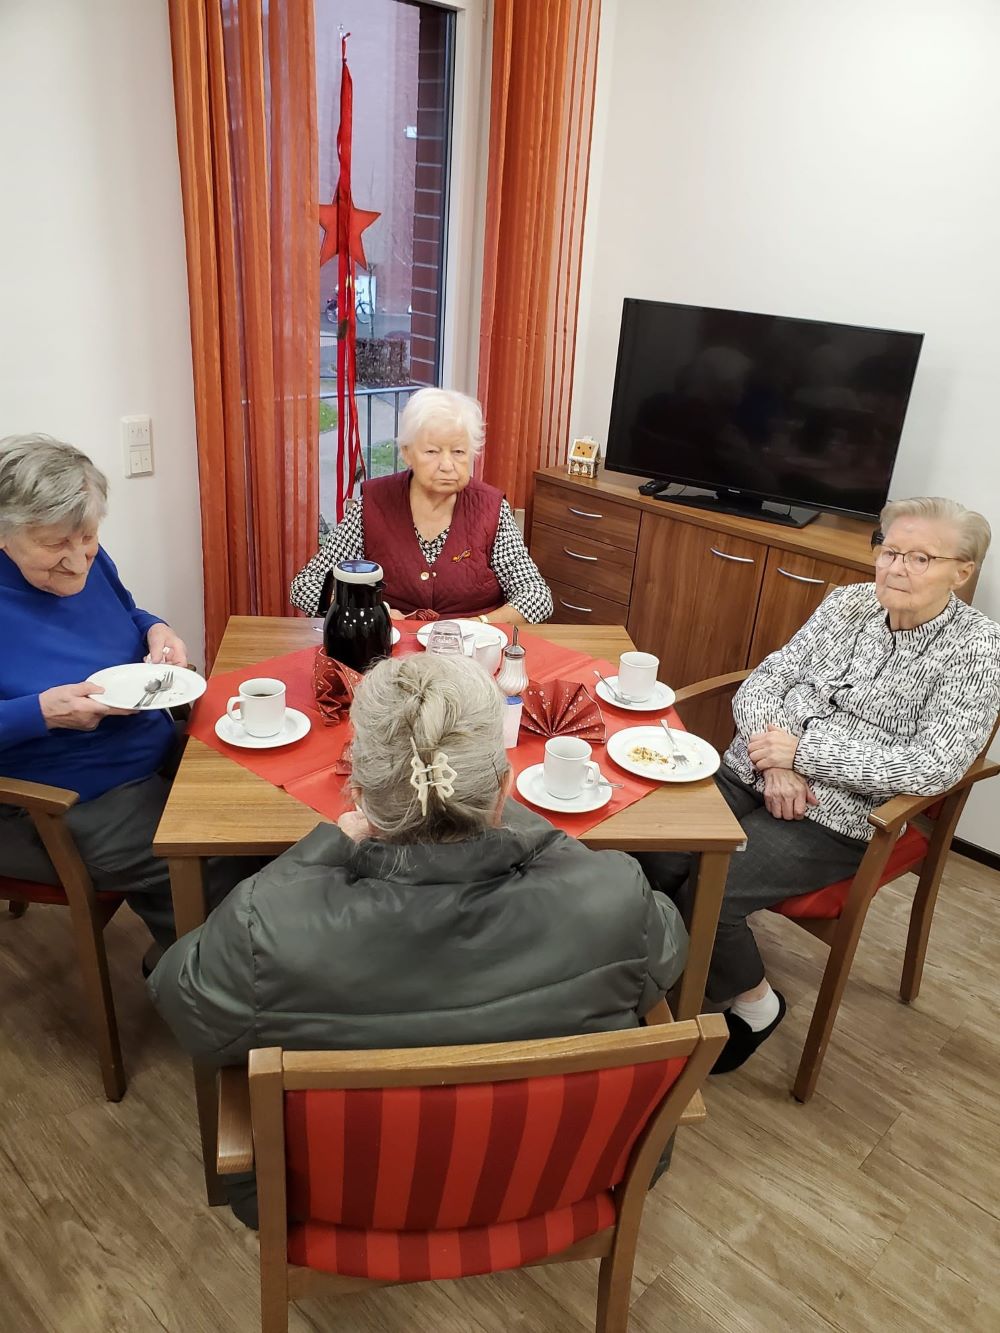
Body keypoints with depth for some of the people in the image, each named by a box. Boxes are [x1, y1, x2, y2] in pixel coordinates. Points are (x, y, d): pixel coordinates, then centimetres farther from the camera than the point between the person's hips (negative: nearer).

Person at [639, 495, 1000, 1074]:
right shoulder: (849, 603, 6)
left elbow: (935, 766, -18)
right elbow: (763, 681, 5)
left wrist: (804, 751, -18)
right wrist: (773, 761, -14)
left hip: (835, 818, -5)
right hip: (749, 776, 5)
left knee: (706, 894, -21)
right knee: (653, 857, -15)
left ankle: (753, 1002, 9)